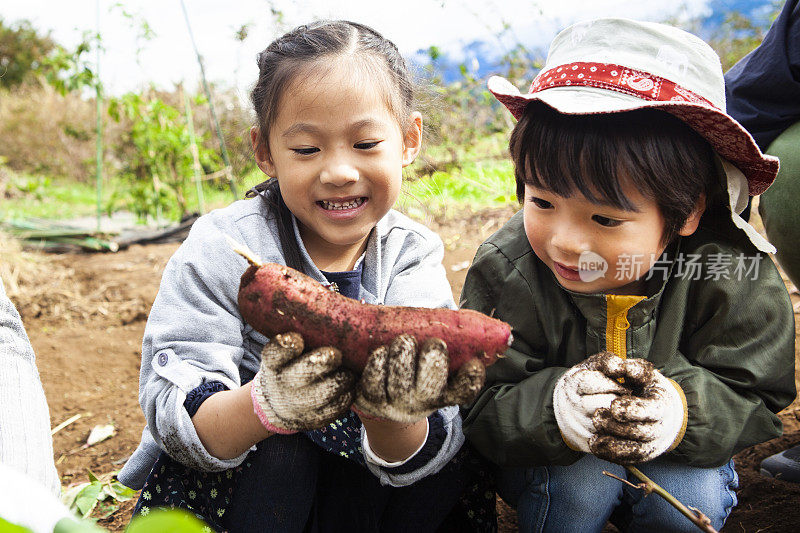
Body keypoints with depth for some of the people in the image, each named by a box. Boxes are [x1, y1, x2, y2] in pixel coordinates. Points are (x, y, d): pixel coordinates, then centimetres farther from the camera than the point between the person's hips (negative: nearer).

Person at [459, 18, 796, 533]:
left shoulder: (732, 278, -24)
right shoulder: (506, 273, -24)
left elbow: (753, 398, -15)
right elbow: (481, 410, -22)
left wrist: (682, 411, -39)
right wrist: (555, 410, -45)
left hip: (676, 462, 2)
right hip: (548, 462, -1)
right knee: (577, 484, -30)